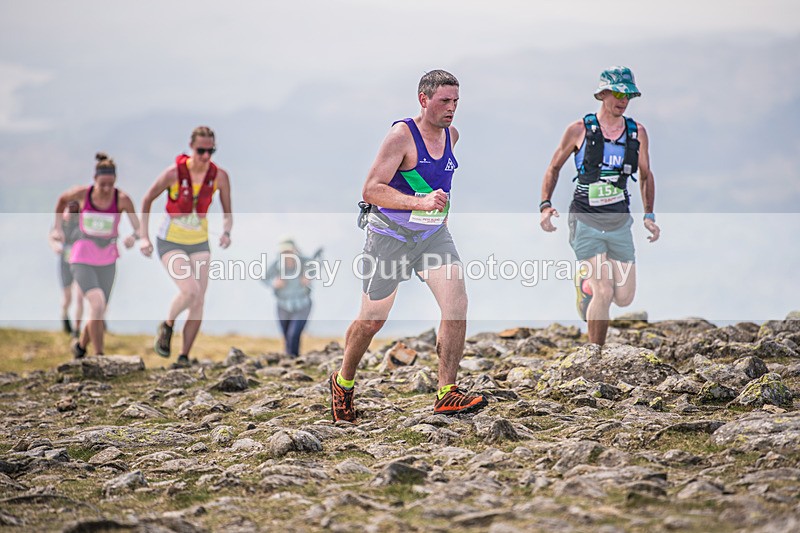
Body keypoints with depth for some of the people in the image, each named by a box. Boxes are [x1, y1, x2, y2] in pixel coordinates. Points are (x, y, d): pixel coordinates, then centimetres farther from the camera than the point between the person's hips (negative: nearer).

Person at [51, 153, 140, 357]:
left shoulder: (122, 199, -14)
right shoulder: (82, 193, -13)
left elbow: (138, 228, -14)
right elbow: (62, 199, 9)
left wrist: (134, 237, -36)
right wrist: (58, 227, 7)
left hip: (107, 260, 2)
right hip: (82, 258, -2)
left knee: (99, 314, 11)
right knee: (97, 304, -24)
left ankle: (81, 345, 40)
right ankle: (99, 356, -19)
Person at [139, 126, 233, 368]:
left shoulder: (220, 176, -10)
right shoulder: (174, 172, -19)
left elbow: (227, 212, 2)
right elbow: (147, 200, -5)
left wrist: (226, 232, -19)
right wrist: (144, 237, -9)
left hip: (200, 243, 4)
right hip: (170, 242, -4)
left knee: (199, 302, -2)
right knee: (190, 291, -24)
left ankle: (184, 358, 10)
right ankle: (167, 327, 5)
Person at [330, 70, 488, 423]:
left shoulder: (451, 135, 4)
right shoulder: (402, 135, -18)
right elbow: (371, 190, -24)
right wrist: (420, 202, -33)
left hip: (434, 235, 6)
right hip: (390, 235, -5)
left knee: (457, 303, -15)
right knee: (372, 320, 6)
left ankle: (447, 394, -13)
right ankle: (343, 383, 32)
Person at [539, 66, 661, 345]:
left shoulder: (638, 133, 5)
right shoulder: (580, 129, -4)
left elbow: (646, 175, 18)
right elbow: (554, 167, 7)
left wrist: (649, 216, 10)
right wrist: (545, 205, -5)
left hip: (620, 223, 4)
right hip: (586, 221, -4)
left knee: (625, 298, 1)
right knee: (603, 294, -16)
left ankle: (586, 282, 33)